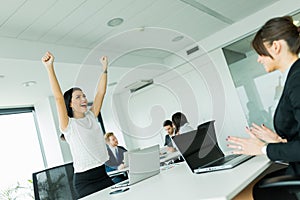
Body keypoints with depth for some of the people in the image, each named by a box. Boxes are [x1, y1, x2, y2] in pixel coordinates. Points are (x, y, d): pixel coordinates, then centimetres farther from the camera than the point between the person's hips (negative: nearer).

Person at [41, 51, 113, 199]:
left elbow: (100, 93, 7)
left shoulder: (91, 117, 9)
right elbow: (58, 98, -19)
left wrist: (105, 68, 6)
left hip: (103, 174, 6)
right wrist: (49, 68, -27)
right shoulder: (68, 125, -7)